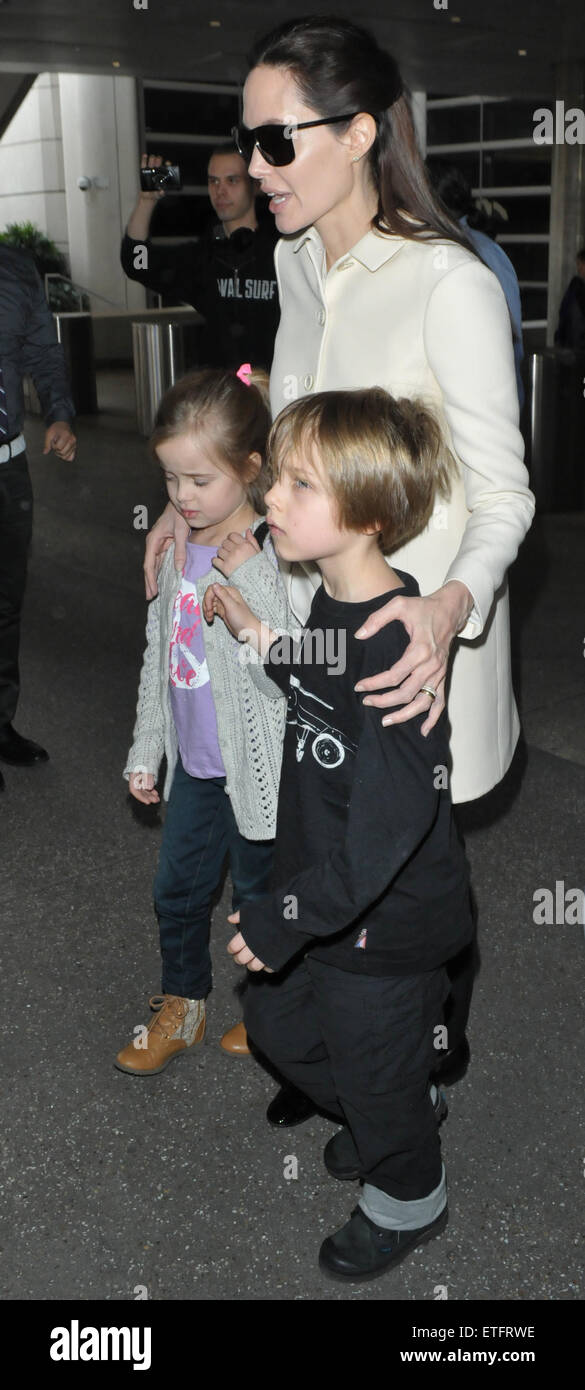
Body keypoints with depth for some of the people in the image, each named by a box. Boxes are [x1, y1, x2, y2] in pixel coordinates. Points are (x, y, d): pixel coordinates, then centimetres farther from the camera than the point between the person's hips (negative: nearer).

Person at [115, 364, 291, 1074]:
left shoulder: (274, 555, -20)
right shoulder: (180, 545, 1)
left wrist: (252, 578, -34)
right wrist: (146, 749, 15)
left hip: (256, 767, -6)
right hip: (194, 763, 7)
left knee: (258, 893, 13)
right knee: (177, 888, 18)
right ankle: (180, 1009, 40)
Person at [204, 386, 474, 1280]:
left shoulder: (398, 642, -30)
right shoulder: (333, 604, -1)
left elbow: (395, 813, -31)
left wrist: (287, 917, -27)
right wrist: (258, 637, 5)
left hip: (387, 922, -9)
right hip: (320, 897, 9)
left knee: (374, 1068, 14)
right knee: (278, 1023, 26)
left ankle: (408, 1199, 45)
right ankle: (393, 1112, 52)